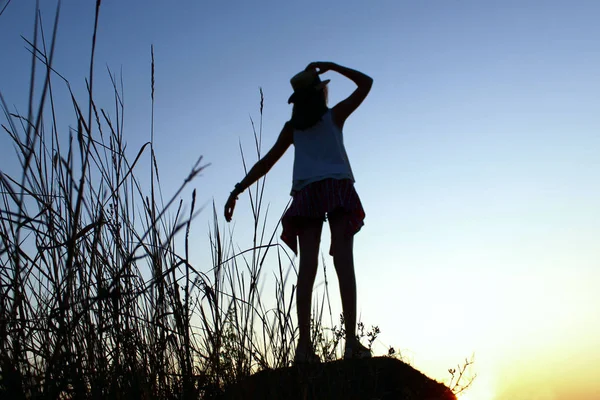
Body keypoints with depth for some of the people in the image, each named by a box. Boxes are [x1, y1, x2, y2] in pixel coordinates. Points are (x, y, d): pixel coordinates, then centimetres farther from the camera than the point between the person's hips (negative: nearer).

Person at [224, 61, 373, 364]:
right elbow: (366, 83, 25)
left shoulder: (292, 127, 18)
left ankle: (304, 345, -19)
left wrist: (237, 191, 13)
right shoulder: (335, 115, 15)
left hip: (307, 192, 2)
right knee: (343, 261, -11)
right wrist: (330, 66, 24)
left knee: (307, 266, -8)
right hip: (337, 186, -2)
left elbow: (266, 162, 12)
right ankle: (351, 340, -21)